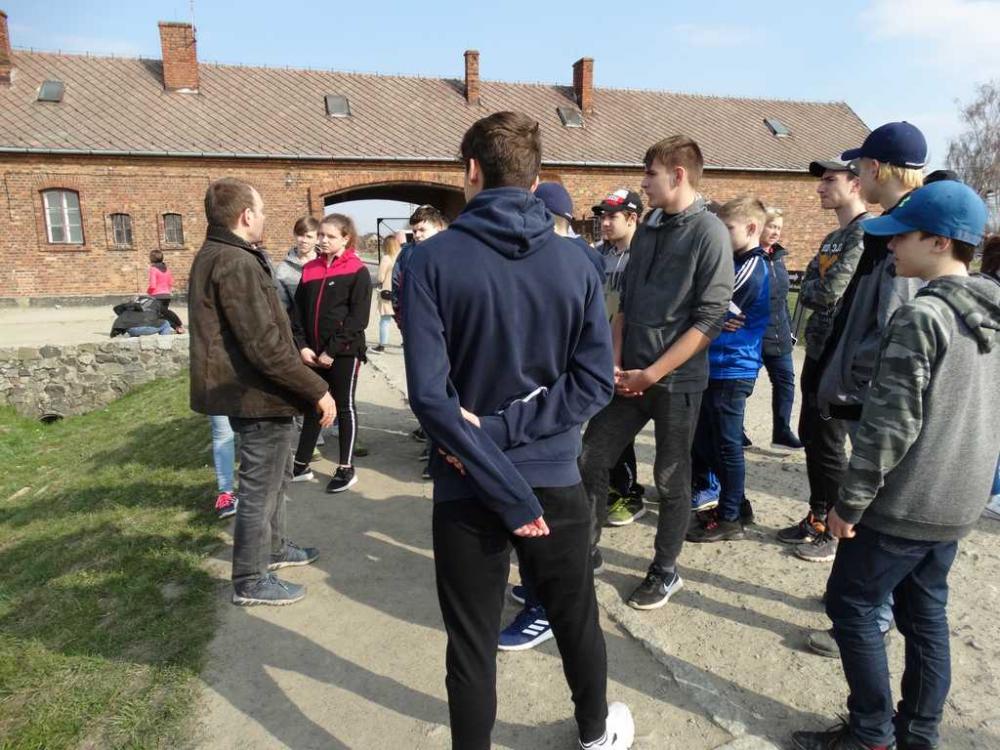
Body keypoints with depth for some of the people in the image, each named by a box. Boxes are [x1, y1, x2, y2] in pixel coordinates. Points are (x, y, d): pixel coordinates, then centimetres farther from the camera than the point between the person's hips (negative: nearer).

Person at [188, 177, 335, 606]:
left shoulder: (213, 256, 13)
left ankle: (273, 548, 42)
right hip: (259, 395, -10)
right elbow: (265, 346, -26)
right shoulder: (236, 264, -21)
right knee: (261, 489, 4)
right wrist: (317, 390, -21)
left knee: (275, 476, 25)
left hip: (250, 390, 11)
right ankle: (251, 582, 20)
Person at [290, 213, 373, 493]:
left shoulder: (357, 271, -8)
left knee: (344, 407, 5)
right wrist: (301, 346, -5)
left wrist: (332, 350, -16)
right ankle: (301, 465, 26)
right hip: (313, 353, 5)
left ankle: (346, 469, 18)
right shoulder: (309, 269, 9)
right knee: (312, 406, 14)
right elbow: (298, 310, 8)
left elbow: (358, 317, -14)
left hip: (344, 352, -5)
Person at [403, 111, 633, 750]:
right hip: (556, 480, 4)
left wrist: (510, 496, -16)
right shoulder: (575, 261, -2)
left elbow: (430, 393, -19)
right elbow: (596, 380, -8)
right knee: (577, 618, 25)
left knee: (472, 643, 13)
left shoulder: (433, 260, -11)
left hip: (467, 489, -3)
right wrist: (504, 428, -11)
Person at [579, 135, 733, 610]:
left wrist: (650, 375, -15)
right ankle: (586, 549, 25)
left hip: (676, 380, -6)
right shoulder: (647, 230, 9)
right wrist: (615, 364, 1)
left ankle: (665, 570, 27)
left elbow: (709, 321, -15)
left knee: (670, 478, 8)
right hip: (630, 375, 6)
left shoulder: (709, 234, -9)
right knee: (590, 460, 7)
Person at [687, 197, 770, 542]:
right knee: (709, 440, 17)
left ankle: (730, 519, 13)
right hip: (718, 367, 9)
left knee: (727, 445, 0)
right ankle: (736, 505, 29)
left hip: (731, 370, -9)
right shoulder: (739, 263, 14)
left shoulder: (752, 267, -15)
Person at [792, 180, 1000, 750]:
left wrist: (850, 503, -15)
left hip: (905, 503, -8)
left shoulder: (919, 317, -20)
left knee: (852, 603, 7)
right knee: (925, 611, 18)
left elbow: (889, 425, -22)